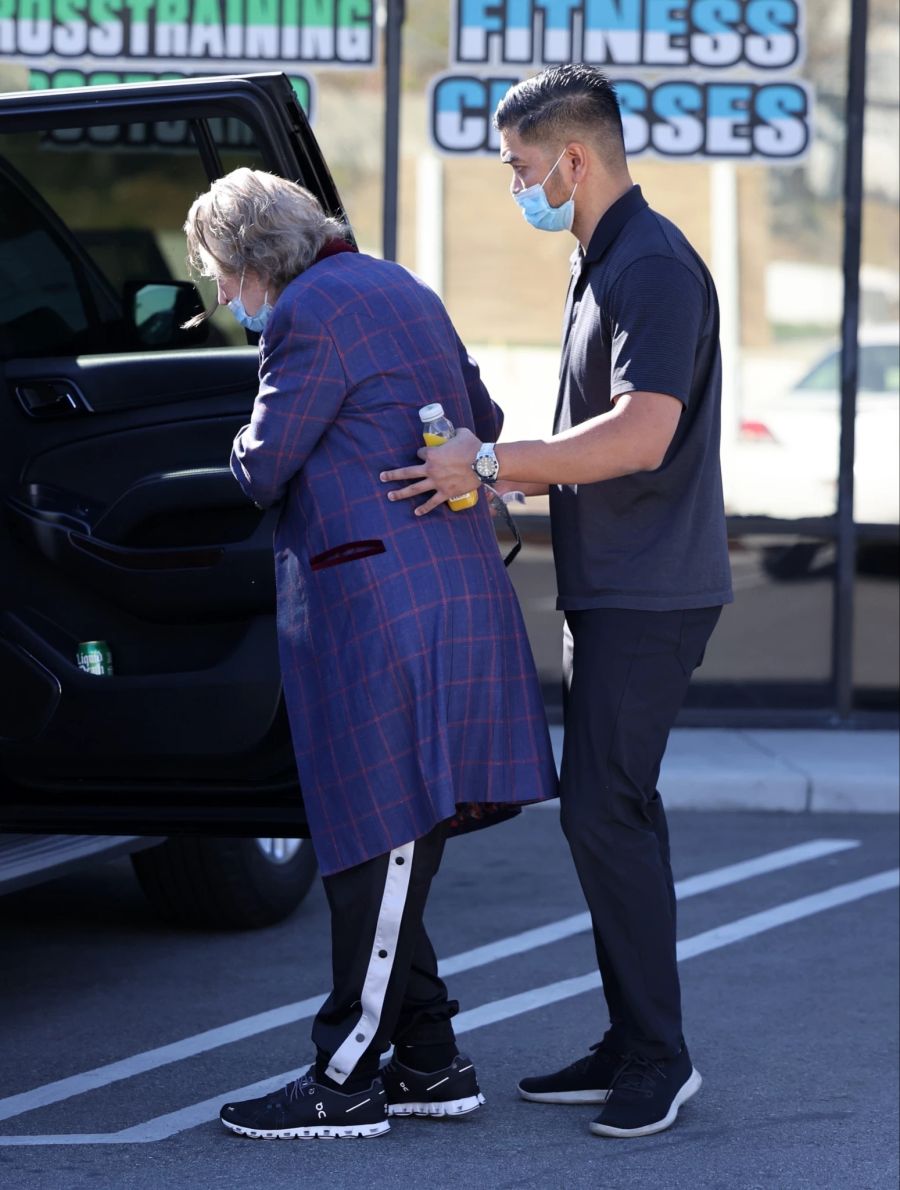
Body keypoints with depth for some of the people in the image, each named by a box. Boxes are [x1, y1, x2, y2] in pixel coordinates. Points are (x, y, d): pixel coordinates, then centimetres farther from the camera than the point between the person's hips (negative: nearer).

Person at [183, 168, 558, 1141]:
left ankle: (346, 1078, -4)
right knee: (393, 844, 13)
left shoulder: (310, 315, -11)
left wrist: (254, 449, 13)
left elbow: (262, 470, -9)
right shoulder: (400, 291, 19)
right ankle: (428, 1062, 16)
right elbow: (483, 423, 27)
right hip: (454, 580, 10)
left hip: (379, 603, -10)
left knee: (377, 844, -7)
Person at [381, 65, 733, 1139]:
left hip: (648, 595, -10)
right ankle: (630, 1047, 17)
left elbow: (640, 436, -26)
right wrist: (513, 479, 14)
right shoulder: (602, 265, 17)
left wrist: (493, 462, -22)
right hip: (604, 588, 10)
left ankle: (659, 1058, -5)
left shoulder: (653, 266, -16)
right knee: (604, 810, 11)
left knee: (604, 809, -11)